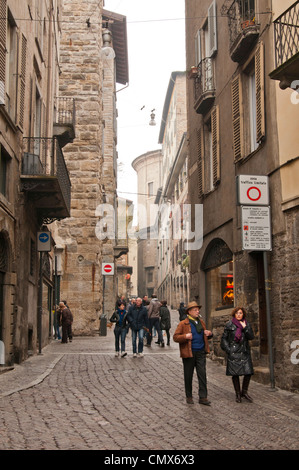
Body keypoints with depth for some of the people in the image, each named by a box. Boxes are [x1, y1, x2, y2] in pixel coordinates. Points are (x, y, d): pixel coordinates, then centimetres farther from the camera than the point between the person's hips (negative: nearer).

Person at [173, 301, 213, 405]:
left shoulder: (201, 322, 12)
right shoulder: (183, 324, -5)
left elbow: (205, 335, 26)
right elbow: (175, 337, -7)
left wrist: (209, 334, 3)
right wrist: (185, 336, -24)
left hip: (201, 352, 4)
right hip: (189, 353, -4)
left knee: (202, 374, 0)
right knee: (188, 376, 7)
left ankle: (203, 397, 5)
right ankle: (189, 396, 21)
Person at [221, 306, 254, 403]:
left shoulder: (246, 324, 10)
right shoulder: (229, 324, 1)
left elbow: (251, 337, 0)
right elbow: (224, 338, 4)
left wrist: (245, 328, -11)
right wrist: (228, 350, -4)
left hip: (244, 352, 3)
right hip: (233, 353, -3)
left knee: (248, 372, -3)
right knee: (235, 374, 0)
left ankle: (244, 392, 16)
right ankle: (238, 394, 13)